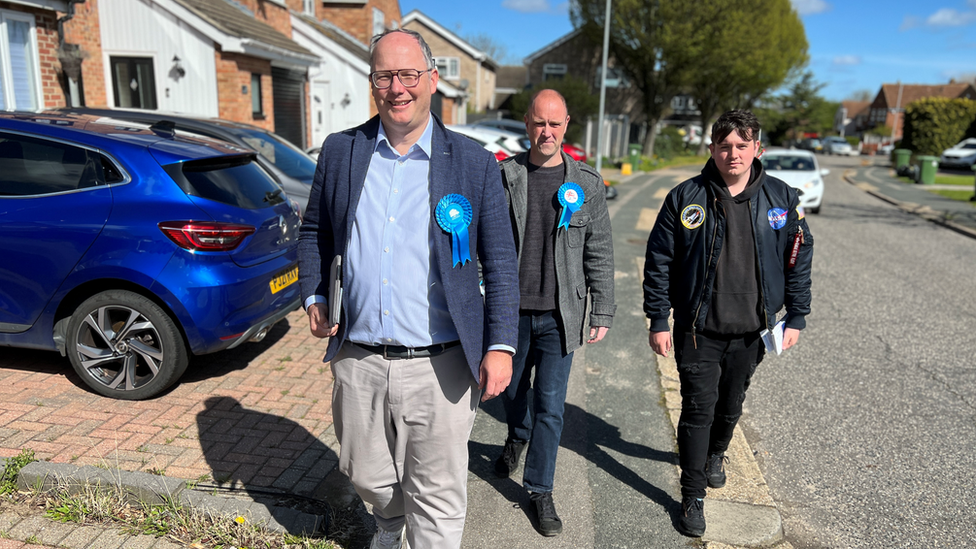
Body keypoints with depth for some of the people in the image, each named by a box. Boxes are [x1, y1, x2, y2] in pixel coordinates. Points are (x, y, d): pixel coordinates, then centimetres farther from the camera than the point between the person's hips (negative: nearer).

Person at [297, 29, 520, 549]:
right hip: (357, 361, 4)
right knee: (367, 475, 24)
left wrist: (501, 346, -8)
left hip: (439, 367, -3)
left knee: (436, 499, 9)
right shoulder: (340, 151, 4)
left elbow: (500, 261, -2)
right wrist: (314, 298, 1)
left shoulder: (474, 161, -4)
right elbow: (313, 232, 15)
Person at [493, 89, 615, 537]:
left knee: (550, 406, 4)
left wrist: (603, 312, 0)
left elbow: (600, 253, 3)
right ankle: (518, 437, 53)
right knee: (511, 390, 19)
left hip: (559, 315, 0)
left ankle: (540, 490, 23)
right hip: (511, 310, 1)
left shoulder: (587, 183, 0)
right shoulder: (503, 176, -2)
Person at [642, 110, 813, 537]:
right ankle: (693, 496, 17)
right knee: (698, 410, 0)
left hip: (750, 331, 3)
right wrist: (658, 320, -7)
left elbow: (799, 258, 8)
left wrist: (796, 317, 5)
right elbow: (659, 261, -5)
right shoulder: (685, 198, -8)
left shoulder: (782, 199, -1)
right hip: (698, 330, -3)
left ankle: (716, 453, 51)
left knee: (731, 405, 20)